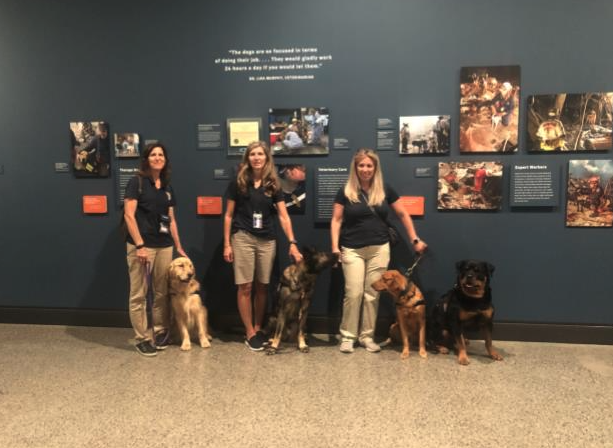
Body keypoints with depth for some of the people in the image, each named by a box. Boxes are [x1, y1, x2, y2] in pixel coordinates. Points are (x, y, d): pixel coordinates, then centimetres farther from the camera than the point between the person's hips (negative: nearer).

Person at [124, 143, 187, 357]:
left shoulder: (167, 188, 14)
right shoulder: (137, 182, -4)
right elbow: (129, 215, -11)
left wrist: (179, 247, 15)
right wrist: (140, 245, -17)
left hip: (164, 246, 6)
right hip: (141, 245, -6)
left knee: (162, 293, 11)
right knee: (138, 295, 0)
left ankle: (160, 331, 26)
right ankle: (142, 338, 10)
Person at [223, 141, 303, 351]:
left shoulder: (273, 185, 5)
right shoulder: (238, 183, 0)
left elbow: (284, 216, 0)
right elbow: (228, 215, 2)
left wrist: (292, 242, -11)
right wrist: (227, 244, -3)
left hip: (267, 240, 2)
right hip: (243, 238, -2)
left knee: (262, 287, 9)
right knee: (245, 287, -1)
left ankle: (259, 328, 24)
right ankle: (249, 333, 10)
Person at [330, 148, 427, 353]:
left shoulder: (385, 190, 3)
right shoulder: (346, 191, -2)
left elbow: (403, 215, 11)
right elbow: (336, 220, -1)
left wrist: (415, 240, 8)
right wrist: (335, 247, -10)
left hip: (379, 249, 2)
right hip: (353, 250, -2)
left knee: (372, 294, 6)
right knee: (354, 293, -4)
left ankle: (367, 335, 19)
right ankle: (347, 336, 10)